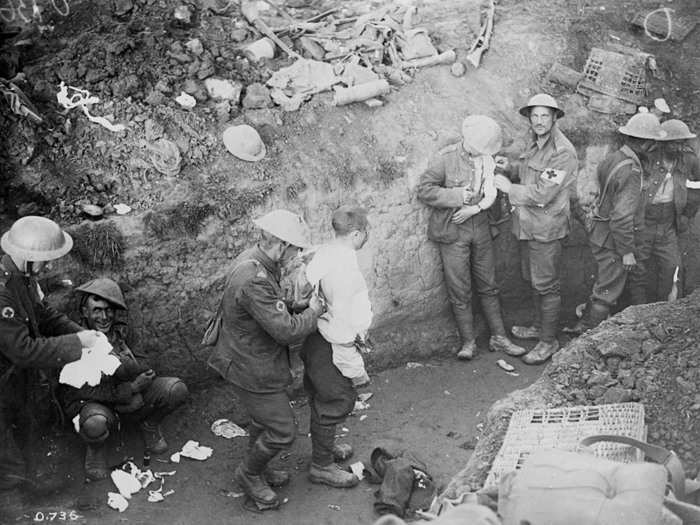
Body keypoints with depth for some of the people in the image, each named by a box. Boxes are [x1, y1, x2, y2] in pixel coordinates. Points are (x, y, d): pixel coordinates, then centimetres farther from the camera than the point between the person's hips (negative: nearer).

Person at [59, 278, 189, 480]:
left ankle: (149, 425, 15)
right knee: (96, 424, -40)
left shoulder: (121, 332, -3)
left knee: (176, 389, -15)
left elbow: (144, 369, -2)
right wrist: (131, 388, -24)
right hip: (89, 402, -4)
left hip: (129, 396, 5)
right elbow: (79, 391, -21)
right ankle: (95, 447, -1)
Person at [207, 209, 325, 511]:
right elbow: (286, 331, -32)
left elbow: (275, 310, 15)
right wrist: (313, 311, -16)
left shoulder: (255, 259, 0)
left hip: (254, 359, 10)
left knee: (264, 420, 27)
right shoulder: (254, 281, -34)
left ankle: (257, 471, 47)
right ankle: (249, 475, 25)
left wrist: (300, 305, -1)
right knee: (282, 431, 1)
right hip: (251, 369, -10)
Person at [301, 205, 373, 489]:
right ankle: (321, 465, 23)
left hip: (315, 338, 10)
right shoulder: (343, 269, -28)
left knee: (322, 398, 26)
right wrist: (354, 368, -18)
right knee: (336, 401, 7)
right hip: (330, 347, -10)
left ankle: (325, 447, 47)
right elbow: (341, 322, -26)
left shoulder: (324, 253, 0)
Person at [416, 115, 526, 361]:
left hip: (479, 227, 4)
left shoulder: (486, 158, 1)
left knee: (488, 285, 12)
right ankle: (468, 342, 14)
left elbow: (491, 194, 2)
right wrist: (457, 196, -20)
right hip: (452, 230, -4)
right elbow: (424, 191, -13)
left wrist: (474, 208, -16)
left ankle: (498, 337, 22)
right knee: (460, 290, 1)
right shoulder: (445, 158, -12)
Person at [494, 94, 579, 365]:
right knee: (533, 280, 20)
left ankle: (549, 341, 10)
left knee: (546, 284, 0)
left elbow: (543, 194, -24)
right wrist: (508, 167, 2)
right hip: (527, 224, 9)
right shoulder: (534, 143, 8)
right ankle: (540, 326, 37)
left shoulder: (563, 152, -20)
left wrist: (509, 188, -15)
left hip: (546, 227, -9)